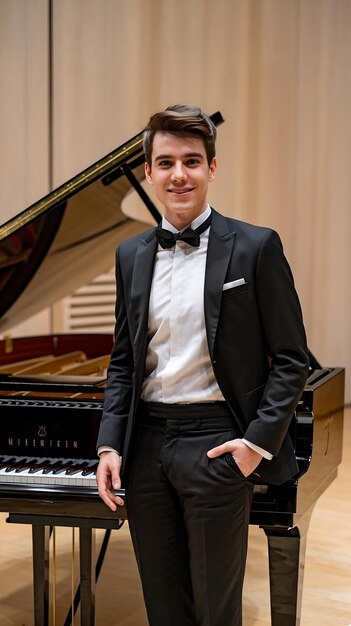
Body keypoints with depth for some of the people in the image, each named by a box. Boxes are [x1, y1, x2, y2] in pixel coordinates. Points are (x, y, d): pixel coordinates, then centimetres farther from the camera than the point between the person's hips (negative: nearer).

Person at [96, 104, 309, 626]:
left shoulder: (255, 248, -6)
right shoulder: (131, 255, 9)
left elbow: (291, 359, -4)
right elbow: (123, 360, 13)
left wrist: (260, 440, -13)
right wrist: (110, 445, 3)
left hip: (216, 445, -4)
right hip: (146, 443, 5)